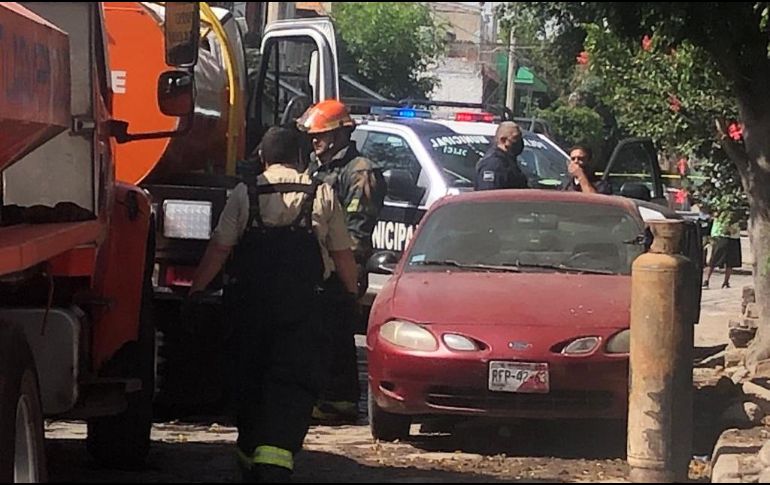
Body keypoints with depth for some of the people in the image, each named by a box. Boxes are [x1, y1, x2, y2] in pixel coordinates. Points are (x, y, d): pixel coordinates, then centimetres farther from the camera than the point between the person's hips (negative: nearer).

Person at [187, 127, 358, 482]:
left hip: (250, 302, 2)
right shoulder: (323, 195, 6)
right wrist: (352, 293, 24)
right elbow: (342, 254, 9)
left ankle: (249, 457, 28)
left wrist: (196, 290, 10)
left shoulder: (244, 194, 5)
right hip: (301, 304, -1)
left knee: (250, 378, 17)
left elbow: (219, 248, 1)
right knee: (294, 384, -4)